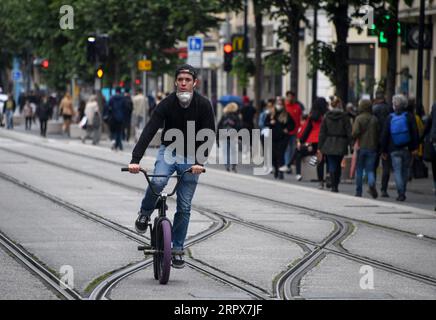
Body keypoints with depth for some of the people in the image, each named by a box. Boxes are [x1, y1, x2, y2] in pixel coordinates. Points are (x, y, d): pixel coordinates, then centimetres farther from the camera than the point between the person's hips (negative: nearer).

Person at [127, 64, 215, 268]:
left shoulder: (203, 105, -14)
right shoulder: (167, 104, -16)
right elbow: (149, 131, -24)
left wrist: (199, 161, -30)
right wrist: (135, 159, -36)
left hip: (191, 157, 1)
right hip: (169, 151, -1)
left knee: (184, 206, 0)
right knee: (158, 182, -32)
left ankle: (177, 249, 12)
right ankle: (145, 214, -3)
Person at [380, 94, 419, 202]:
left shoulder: (390, 118, 2)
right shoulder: (409, 117, 0)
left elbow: (384, 135, 3)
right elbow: (415, 133, -4)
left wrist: (384, 150, 9)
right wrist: (414, 147, -2)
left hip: (394, 149, -1)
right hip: (406, 148, 1)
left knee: (397, 171, -1)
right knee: (405, 171, 12)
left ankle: (401, 193, -14)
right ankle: (402, 192, 16)